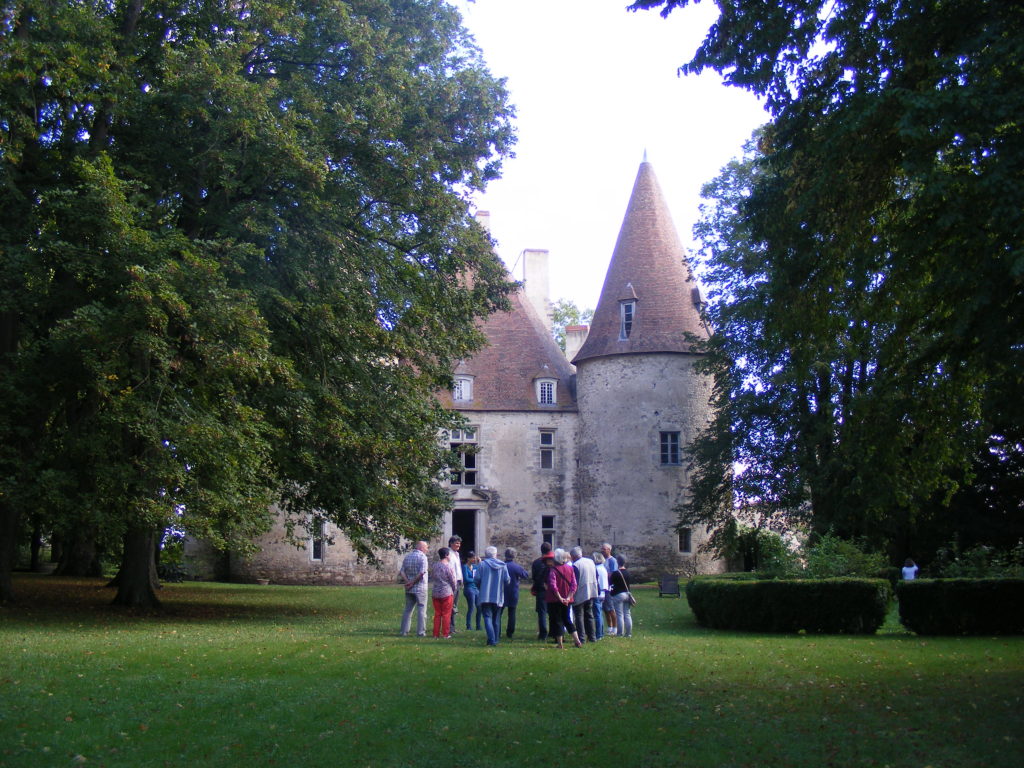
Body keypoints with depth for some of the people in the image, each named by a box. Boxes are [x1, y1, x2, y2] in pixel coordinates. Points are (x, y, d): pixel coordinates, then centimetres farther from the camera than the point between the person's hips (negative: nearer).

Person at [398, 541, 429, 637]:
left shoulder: (407, 557, 11)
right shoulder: (422, 557, -10)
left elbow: (401, 572, 5)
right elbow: (422, 573, -20)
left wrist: (407, 582, -5)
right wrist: (413, 583, -12)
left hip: (409, 589, 6)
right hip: (420, 588, -6)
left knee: (408, 610, 13)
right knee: (421, 610, 1)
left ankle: (404, 631, 12)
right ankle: (420, 632, 0)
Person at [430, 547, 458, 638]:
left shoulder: (434, 566, 3)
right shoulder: (447, 567, -13)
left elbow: (432, 578, 12)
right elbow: (453, 581, -6)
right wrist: (453, 590, 12)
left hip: (435, 593, 5)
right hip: (447, 593, -5)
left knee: (437, 614, 11)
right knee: (446, 614, 2)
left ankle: (436, 634, 12)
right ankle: (445, 634, 3)